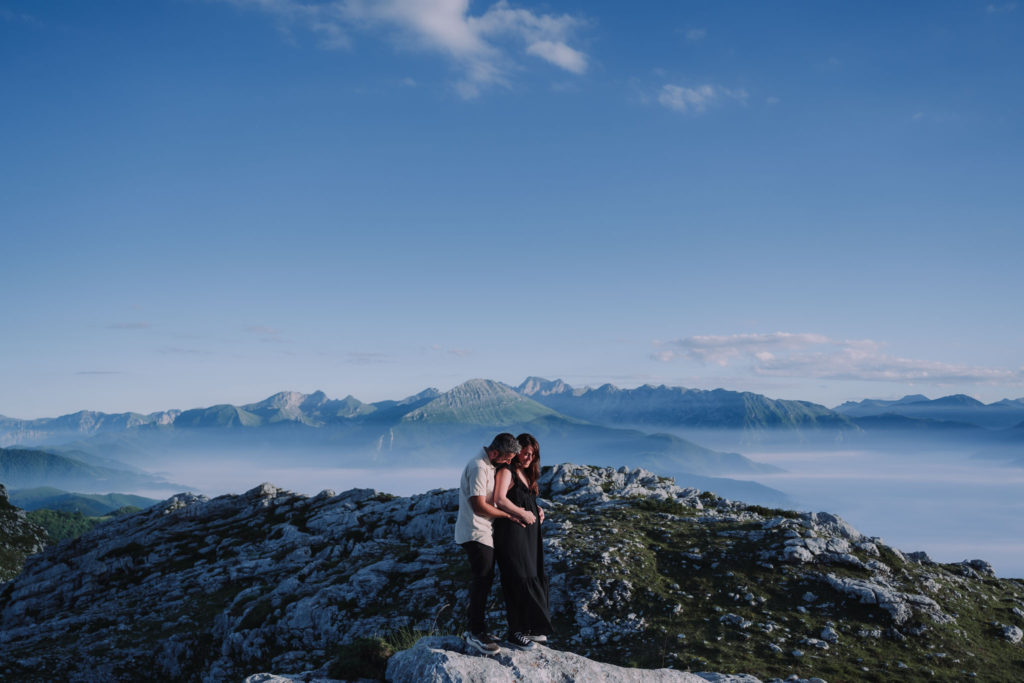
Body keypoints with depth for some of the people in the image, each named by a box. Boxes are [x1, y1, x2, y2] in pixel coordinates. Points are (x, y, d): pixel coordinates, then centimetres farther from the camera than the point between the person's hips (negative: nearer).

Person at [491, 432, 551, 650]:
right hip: (511, 532, -9)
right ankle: (515, 632, -4)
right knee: (520, 579, -10)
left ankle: (529, 627, 18)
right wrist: (523, 514, -15)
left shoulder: (526, 474, 19)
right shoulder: (506, 471, -8)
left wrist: (537, 510, 8)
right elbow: (500, 500, -22)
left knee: (534, 578, 9)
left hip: (529, 534, 9)